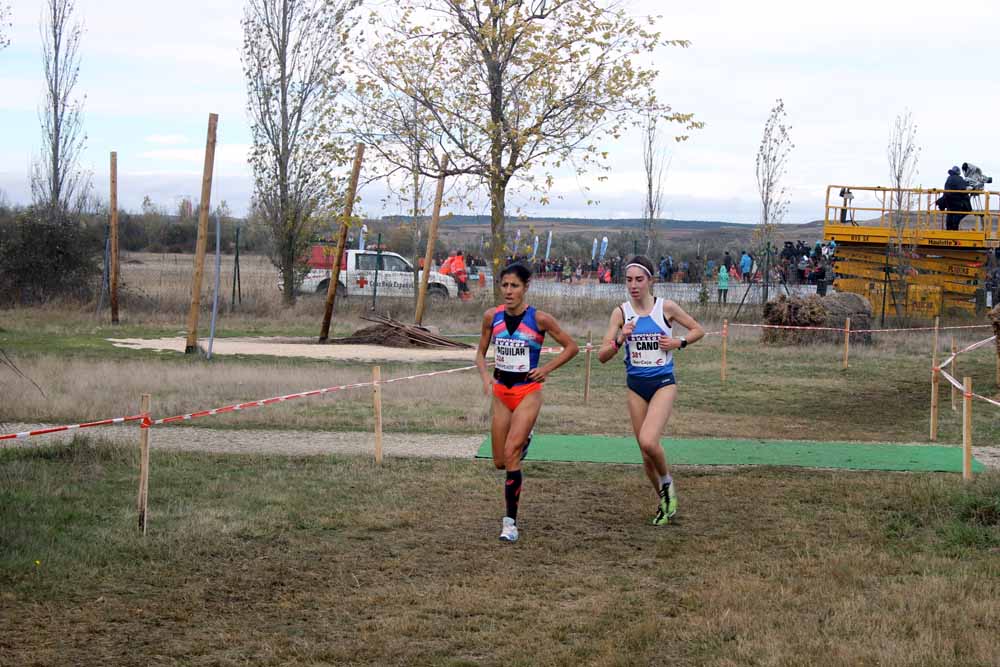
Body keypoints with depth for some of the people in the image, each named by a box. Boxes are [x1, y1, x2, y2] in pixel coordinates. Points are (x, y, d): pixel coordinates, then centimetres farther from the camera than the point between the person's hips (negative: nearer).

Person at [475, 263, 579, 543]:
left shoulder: (539, 319, -11)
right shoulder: (492, 316, -1)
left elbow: (571, 347, 0)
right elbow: (481, 352, 12)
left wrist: (547, 368, -10)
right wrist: (485, 375, -6)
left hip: (528, 391, -4)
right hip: (501, 391, 4)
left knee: (511, 453, -18)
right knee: (499, 462, 10)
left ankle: (510, 522, -10)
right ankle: (524, 439, 47)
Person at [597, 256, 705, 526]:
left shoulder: (666, 308, -6)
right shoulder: (621, 312, -2)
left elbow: (698, 330, 8)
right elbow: (602, 356, -4)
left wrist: (679, 342, -9)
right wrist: (620, 339, -21)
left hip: (663, 383, -3)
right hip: (636, 385, 3)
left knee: (648, 441, -24)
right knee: (646, 453, 7)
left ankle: (667, 483, 5)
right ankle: (665, 503, 27)